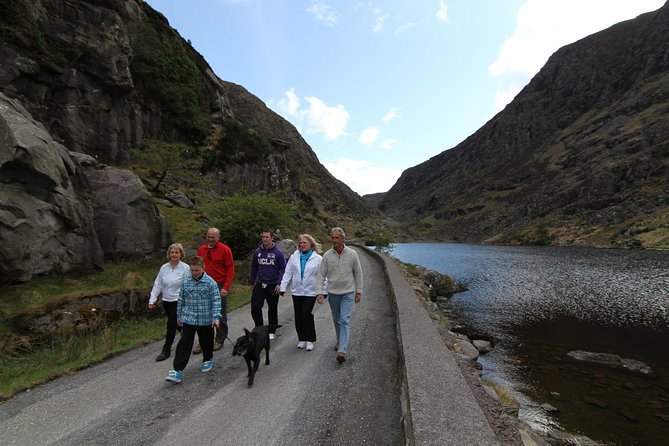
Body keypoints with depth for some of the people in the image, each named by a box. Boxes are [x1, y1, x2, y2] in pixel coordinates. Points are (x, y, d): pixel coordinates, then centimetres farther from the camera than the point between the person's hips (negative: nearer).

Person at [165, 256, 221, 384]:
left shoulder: (210, 283, -13)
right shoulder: (185, 282, -2)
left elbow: (216, 301, -13)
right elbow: (181, 300, 8)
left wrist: (216, 317, -20)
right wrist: (179, 316, 13)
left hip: (205, 320, -1)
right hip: (188, 319, 2)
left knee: (206, 342, 15)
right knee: (184, 344, -4)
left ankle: (208, 359, 40)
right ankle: (178, 370, 0)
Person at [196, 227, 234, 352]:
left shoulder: (225, 250, -7)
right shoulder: (201, 249, 7)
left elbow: (230, 269, -8)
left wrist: (226, 288, -14)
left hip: (220, 287, -4)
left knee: (221, 315, 7)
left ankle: (219, 341, 21)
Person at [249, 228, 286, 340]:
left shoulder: (278, 252, -8)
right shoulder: (258, 251, 3)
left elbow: (283, 269, -7)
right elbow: (254, 267, 13)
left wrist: (279, 283, -15)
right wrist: (252, 282, 14)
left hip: (273, 285, -3)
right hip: (259, 284, 3)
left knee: (272, 309, 10)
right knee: (255, 307, -4)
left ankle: (271, 331, 25)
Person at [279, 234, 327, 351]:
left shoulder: (318, 259, -2)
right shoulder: (294, 257, 4)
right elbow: (288, 273, 5)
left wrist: (324, 291, -4)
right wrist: (283, 287, -2)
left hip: (310, 292, -3)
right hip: (296, 291, 3)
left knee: (307, 315, -7)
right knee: (298, 316, 9)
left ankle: (310, 340, 10)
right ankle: (302, 339, 25)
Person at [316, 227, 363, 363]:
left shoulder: (352, 254, -7)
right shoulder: (327, 255, -6)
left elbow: (358, 273, 0)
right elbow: (321, 275, -5)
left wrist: (359, 291, 1)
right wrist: (319, 292, -14)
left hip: (348, 293, -2)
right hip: (333, 293, 2)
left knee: (345, 320, -10)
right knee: (336, 320, 17)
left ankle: (342, 350, -12)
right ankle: (340, 340, 40)